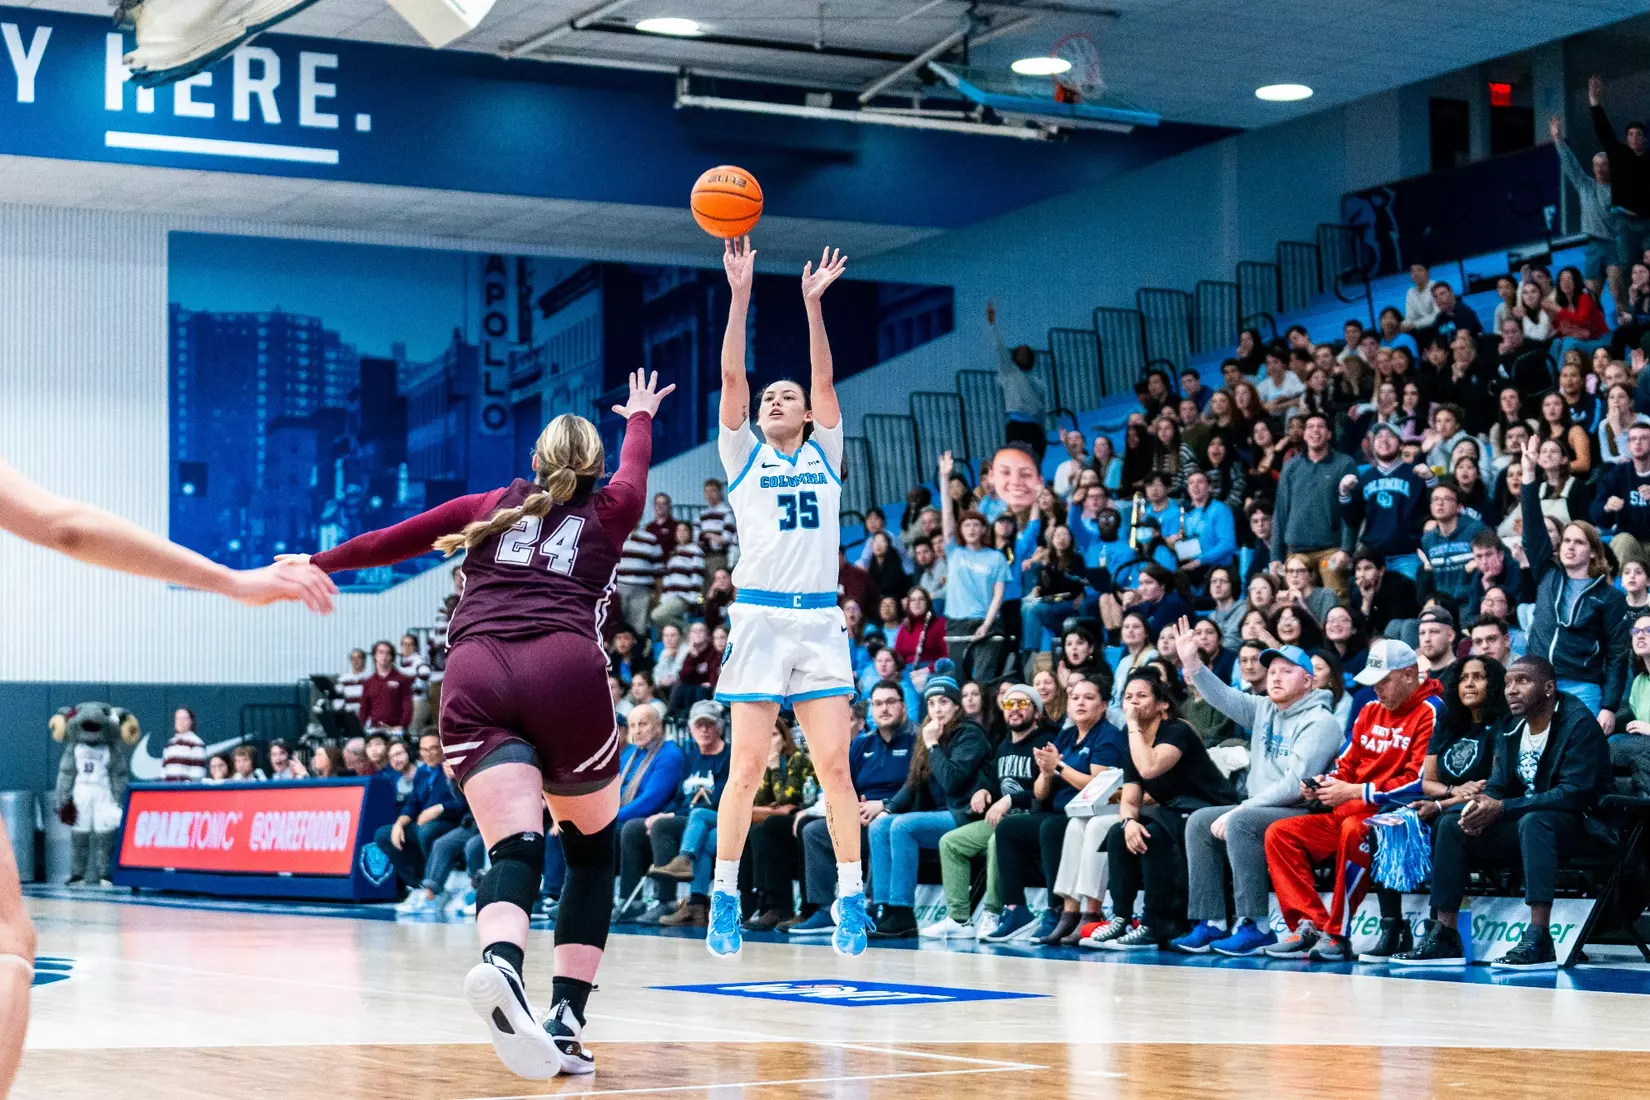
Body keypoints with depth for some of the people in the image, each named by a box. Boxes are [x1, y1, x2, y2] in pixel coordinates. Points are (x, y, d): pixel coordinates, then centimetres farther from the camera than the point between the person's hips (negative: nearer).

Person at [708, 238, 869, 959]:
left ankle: (851, 897, 3)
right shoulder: (743, 457, 12)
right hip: (759, 619, -1)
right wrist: (740, 294, -5)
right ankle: (724, 898, 4)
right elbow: (732, 376, 2)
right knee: (746, 769, -4)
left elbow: (825, 379, 6)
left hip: (820, 621, 1)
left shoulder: (824, 455, 16)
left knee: (834, 765, -2)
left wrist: (813, 305, -1)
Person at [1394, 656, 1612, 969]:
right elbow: (1498, 787, 11)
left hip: (1581, 825, -8)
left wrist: (1501, 808, -26)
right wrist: (1482, 805, -15)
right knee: (1451, 823, -5)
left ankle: (1538, 940, -43)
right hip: (1524, 825, 8)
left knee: (1533, 821, -38)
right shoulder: (1512, 728, 7)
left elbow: (1575, 793, -25)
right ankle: (1444, 935, -10)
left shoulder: (1578, 723, -17)